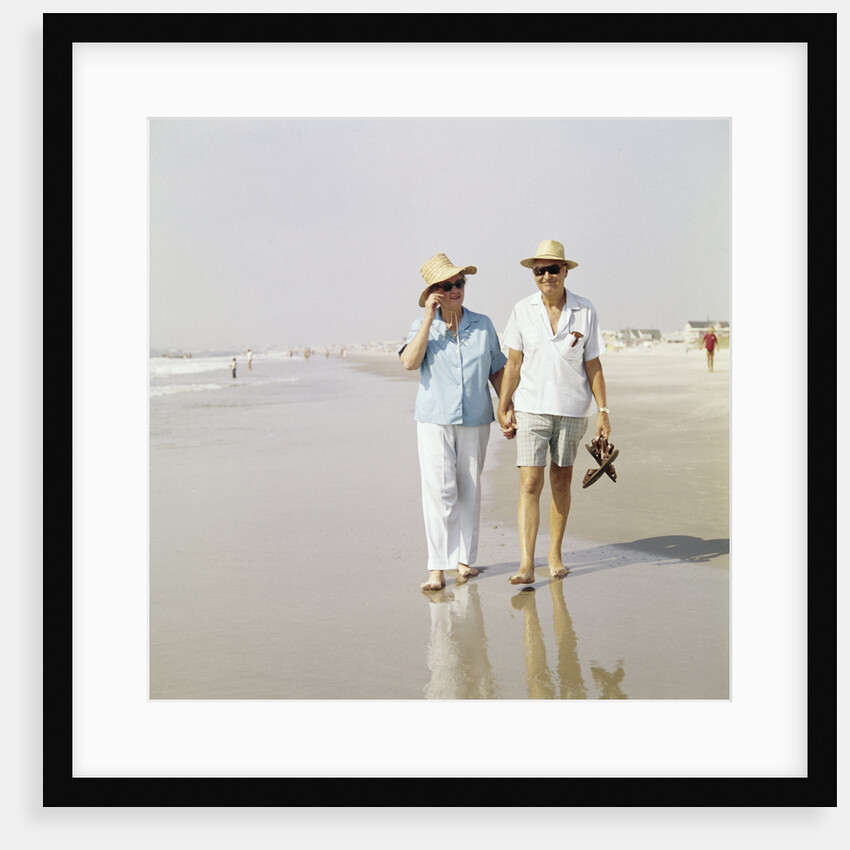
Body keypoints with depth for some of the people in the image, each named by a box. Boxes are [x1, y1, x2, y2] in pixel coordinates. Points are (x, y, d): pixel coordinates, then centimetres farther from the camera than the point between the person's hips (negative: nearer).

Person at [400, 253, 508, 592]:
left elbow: (497, 370, 13)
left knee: (470, 490, 8)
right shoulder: (422, 325, 1)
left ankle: (464, 558, 21)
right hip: (434, 420, -2)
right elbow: (409, 362, -17)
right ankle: (437, 568, -6)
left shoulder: (483, 325, 6)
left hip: (475, 420, 2)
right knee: (439, 491, -9)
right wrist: (430, 319, -16)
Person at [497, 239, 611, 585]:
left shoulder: (585, 311, -1)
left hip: (572, 409, 1)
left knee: (561, 482, 10)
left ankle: (555, 555, 24)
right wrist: (503, 408, 0)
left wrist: (603, 411, -1)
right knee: (530, 483, -9)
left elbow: (593, 366, 3)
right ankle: (526, 565, -11)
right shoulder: (523, 310, 0)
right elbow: (513, 364, 3)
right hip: (531, 407, -1)